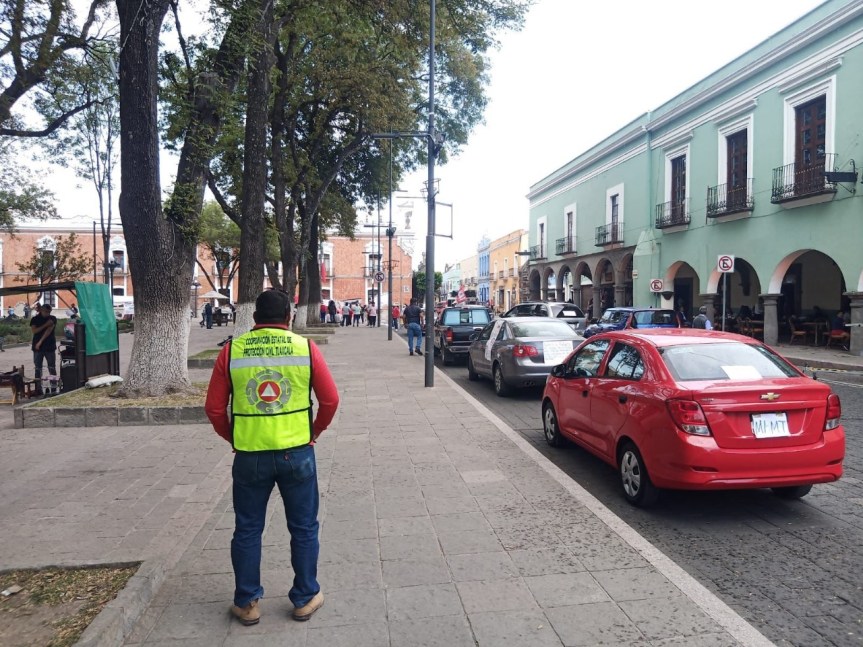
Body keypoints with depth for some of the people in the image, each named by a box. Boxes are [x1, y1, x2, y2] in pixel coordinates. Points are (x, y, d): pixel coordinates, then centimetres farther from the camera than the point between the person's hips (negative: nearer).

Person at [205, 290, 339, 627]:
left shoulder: (232, 350, -2)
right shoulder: (305, 347, -4)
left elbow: (214, 408, 1)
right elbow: (330, 400, -3)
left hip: (249, 455, 1)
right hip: (296, 452, 0)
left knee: (247, 530, 16)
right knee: (303, 528, 14)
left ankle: (247, 603, 27)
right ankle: (305, 598, 25)